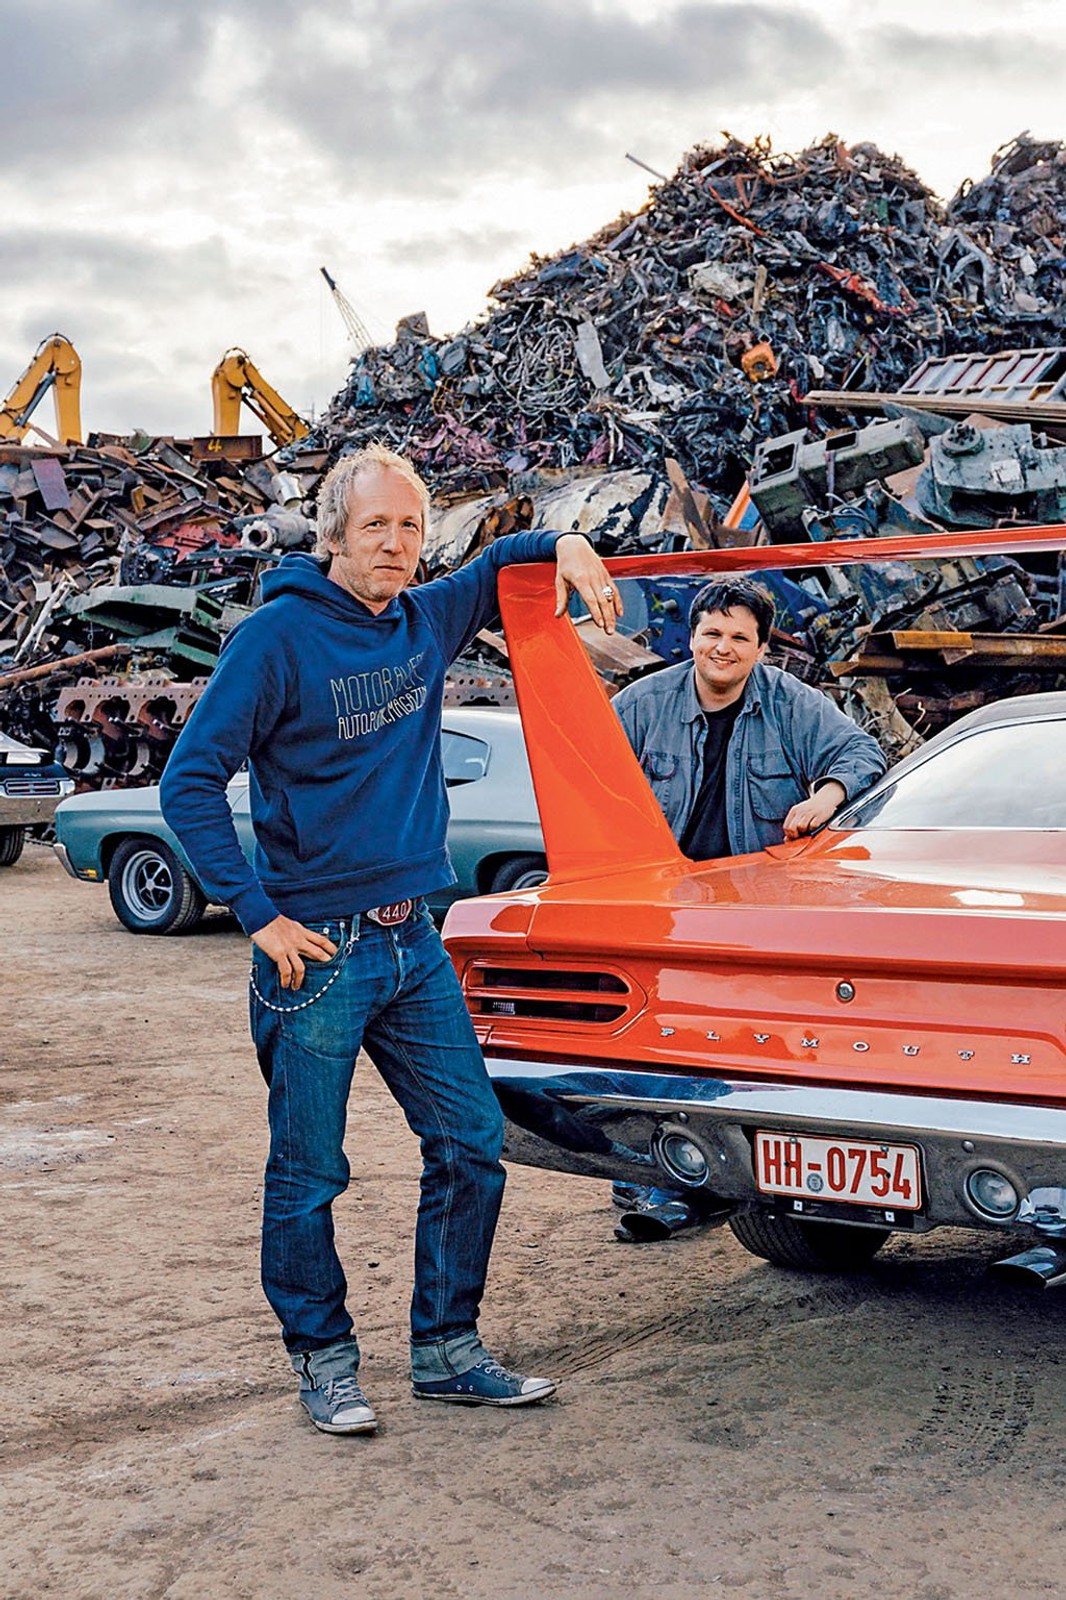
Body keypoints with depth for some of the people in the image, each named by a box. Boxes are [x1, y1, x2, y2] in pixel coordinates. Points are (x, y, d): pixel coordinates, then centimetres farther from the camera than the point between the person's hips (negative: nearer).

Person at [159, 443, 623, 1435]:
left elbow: (497, 568, 29)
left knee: (470, 1142, 8)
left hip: (413, 942, 7)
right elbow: (190, 782, -12)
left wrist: (564, 546, 8)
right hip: (314, 951, -6)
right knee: (309, 1173, 4)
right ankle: (323, 1360, 22)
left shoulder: (424, 621, 8)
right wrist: (258, 915, -16)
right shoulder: (277, 636, -11)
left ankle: (446, 1351, 22)